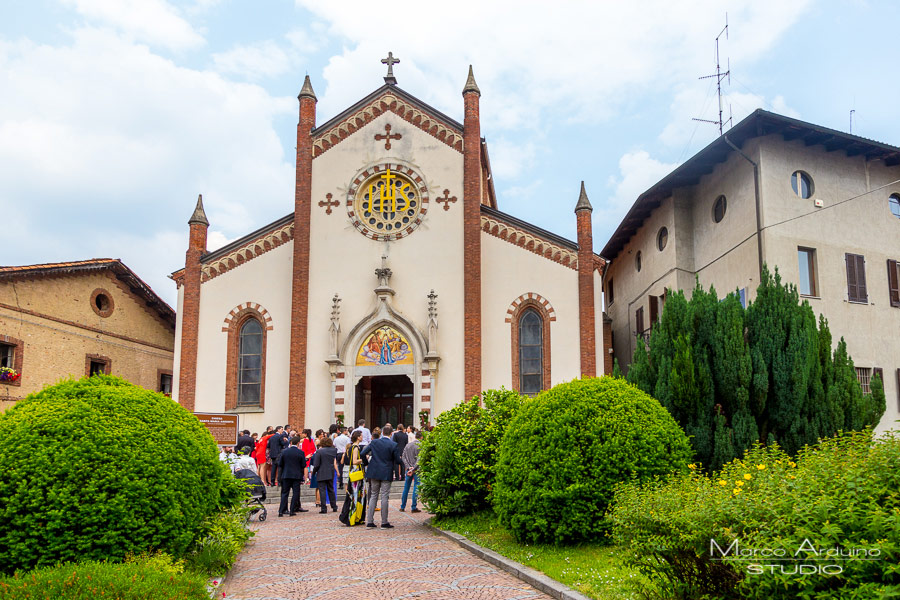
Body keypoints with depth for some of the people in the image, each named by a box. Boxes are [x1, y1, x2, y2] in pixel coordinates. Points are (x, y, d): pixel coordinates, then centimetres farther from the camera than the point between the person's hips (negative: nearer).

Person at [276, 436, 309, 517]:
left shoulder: (284, 452, 0)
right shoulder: (301, 452, -5)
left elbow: (280, 464, 5)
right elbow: (303, 466, -1)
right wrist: (303, 476, 14)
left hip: (286, 475, 2)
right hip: (297, 475, -2)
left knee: (285, 493, 6)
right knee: (296, 493, 4)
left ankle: (281, 511, 0)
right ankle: (292, 511, 0)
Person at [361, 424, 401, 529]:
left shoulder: (374, 442, -1)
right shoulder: (393, 445, -10)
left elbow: (363, 453, -2)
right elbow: (397, 460, -8)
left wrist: (367, 460, 16)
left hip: (374, 473, 3)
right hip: (386, 473, -3)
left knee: (373, 496, 11)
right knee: (384, 497, 1)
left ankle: (369, 521, 9)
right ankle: (384, 522, 4)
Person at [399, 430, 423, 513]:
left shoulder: (407, 445, 8)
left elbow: (403, 457, 3)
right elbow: (419, 459, -17)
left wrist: (408, 467, -5)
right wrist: (413, 469, -16)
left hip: (409, 469, 5)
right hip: (417, 470, -5)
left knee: (406, 488, 13)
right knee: (416, 488, 2)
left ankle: (402, 507, 17)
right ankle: (414, 508, 2)